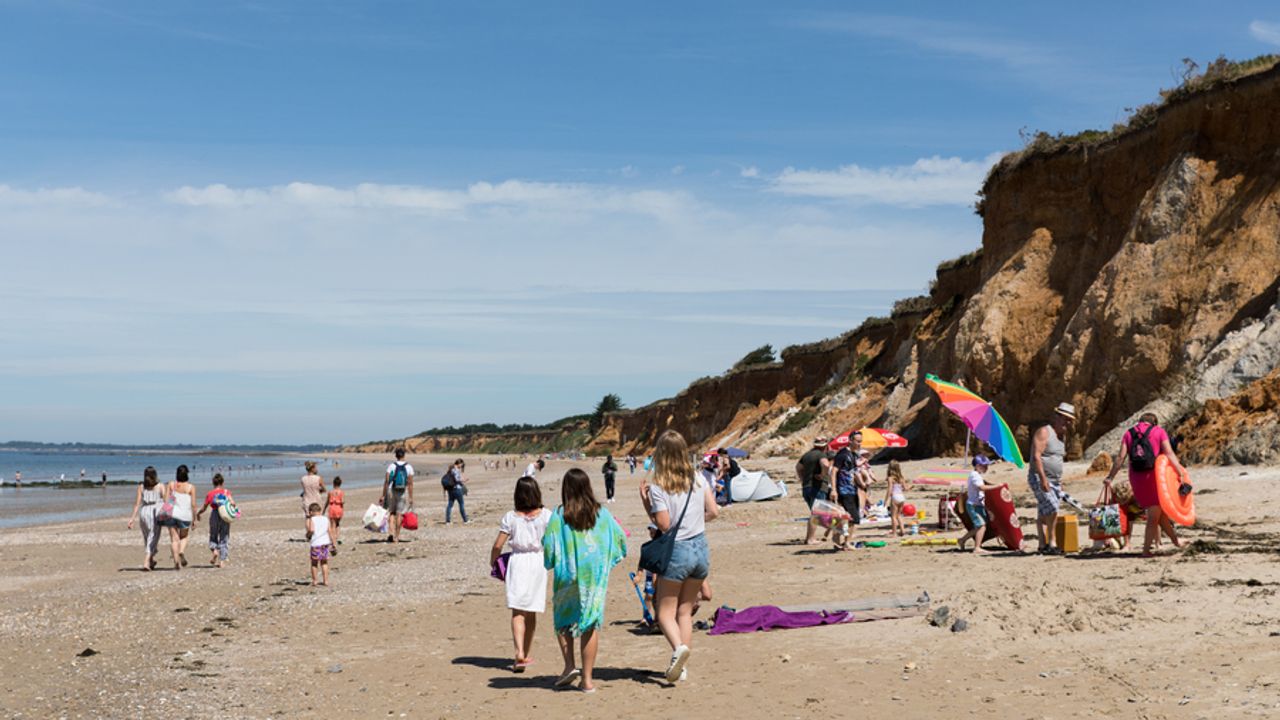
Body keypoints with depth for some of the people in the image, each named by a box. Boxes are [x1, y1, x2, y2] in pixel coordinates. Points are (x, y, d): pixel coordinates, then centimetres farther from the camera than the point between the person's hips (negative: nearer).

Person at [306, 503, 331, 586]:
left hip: (316, 544, -4)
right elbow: (329, 531, 7)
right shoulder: (326, 519, 6)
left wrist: (308, 535, -1)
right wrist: (332, 542, 15)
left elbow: (311, 530, -21)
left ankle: (314, 581, 13)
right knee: (324, 562, 14)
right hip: (325, 543, 4)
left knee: (314, 563, 9)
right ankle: (326, 581, 15)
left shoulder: (312, 519, -8)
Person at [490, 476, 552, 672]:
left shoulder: (510, 517, -6)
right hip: (539, 562, 1)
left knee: (517, 611, -1)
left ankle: (520, 652, -20)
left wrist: (493, 562, 12)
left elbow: (498, 545, -5)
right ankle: (527, 654, 23)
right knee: (531, 612, 14)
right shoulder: (546, 515, -4)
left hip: (517, 562, -1)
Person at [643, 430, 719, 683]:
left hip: (677, 551, -5)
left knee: (665, 611, 5)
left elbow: (664, 524, -17)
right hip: (701, 548, 5)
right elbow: (713, 511, 3)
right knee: (685, 610, 14)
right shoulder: (698, 479, 2)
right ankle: (680, 667, 12)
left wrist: (648, 507, -2)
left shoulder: (658, 487, -13)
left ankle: (678, 647, -22)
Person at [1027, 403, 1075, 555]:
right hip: (1039, 479, -8)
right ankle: (1051, 541, -10)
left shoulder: (1061, 435, 17)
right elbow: (1036, 456, -18)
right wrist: (1043, 479, -24)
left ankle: (1043, 545, 7)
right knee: (1052, 509, -19)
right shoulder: (1043, 432, -10)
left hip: (1055, 480, 8)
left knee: (1043, 514, 7)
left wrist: (1060, 483, 22)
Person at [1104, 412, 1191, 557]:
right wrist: (1181, 473, -10)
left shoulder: (1129, 433, 11)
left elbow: (1121, 457, 1)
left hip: (1136, 477, 3)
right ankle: (1147, 549, 7)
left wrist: (1110, 477, 2)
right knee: (1154, 515, 8)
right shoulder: (1159, 431, 5)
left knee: (1157, 511, 17)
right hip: (1154, 475, -3)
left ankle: (1175, 539, 25)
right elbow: (1169, 454, -7)